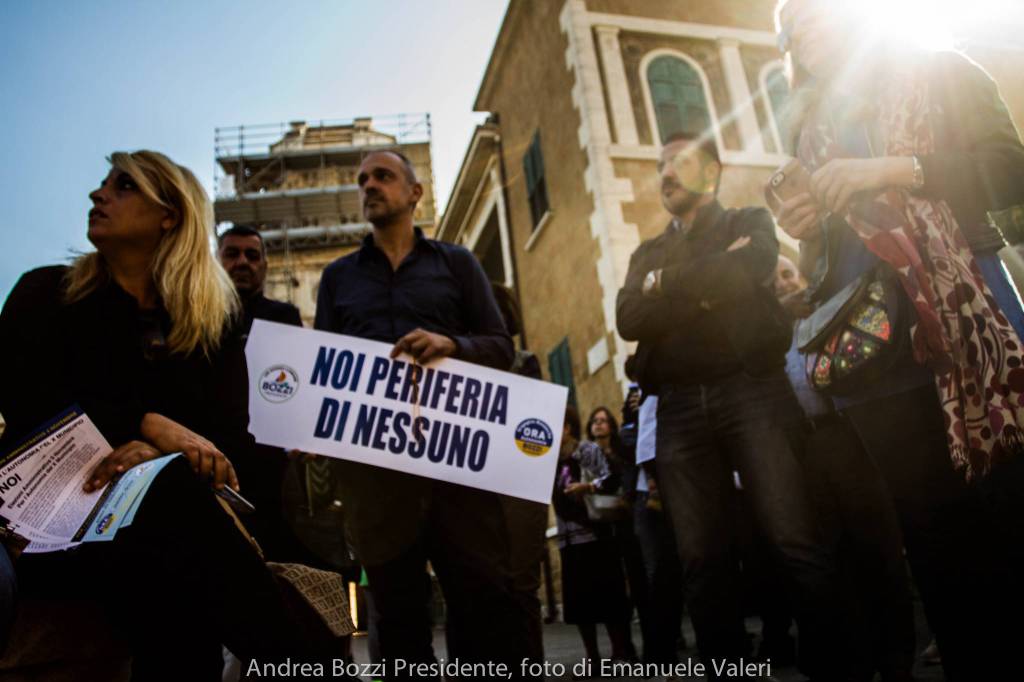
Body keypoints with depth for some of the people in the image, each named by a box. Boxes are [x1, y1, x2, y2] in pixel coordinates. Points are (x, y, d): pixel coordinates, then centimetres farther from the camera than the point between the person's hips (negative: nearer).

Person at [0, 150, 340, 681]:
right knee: (172, 494, -35)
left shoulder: (211, 324, 10)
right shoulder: (47, 293, 9)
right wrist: (149, 425, -20)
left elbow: (230, 442, -1)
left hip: (168, 521, 1)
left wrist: (155, 455, -23)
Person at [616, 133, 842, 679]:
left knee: (795, 542, -8)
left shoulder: (749, 223, 14)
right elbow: (629, 320, 4)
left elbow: (750, 267, -10)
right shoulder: (648, 254, 23)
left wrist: (667, 284, 0)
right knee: (702, 559, 1)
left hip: (752, 391, -3)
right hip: (679, 408, 3)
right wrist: (709, 281, -4)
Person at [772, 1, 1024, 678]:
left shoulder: (940, 75, 13)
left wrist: (899, 169, -12)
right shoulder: (811, 129, 21)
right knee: (932, 532, 3)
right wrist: (809, 230, 0)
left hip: (963, 311, -2)